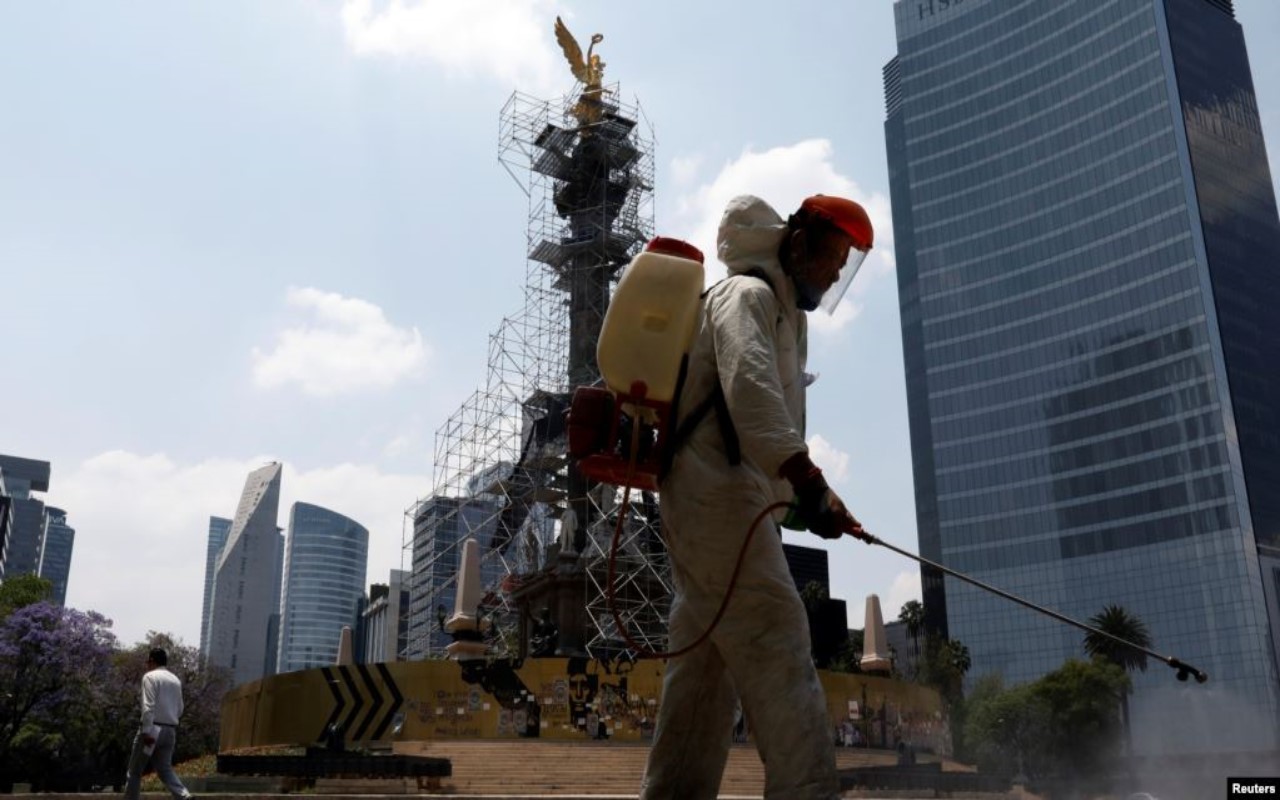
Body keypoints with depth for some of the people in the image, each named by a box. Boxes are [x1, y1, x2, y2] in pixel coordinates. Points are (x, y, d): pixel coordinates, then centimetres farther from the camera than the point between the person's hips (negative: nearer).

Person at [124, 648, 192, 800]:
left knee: (135, 770, 8)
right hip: (170, 730, 6)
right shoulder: (176, 680, 15)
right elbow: (179, 710, 17)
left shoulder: (150, 676, -6)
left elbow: (148, 706, -16)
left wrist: (147, 731, -20)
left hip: (153, 729, -6)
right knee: (165, 769, 6)